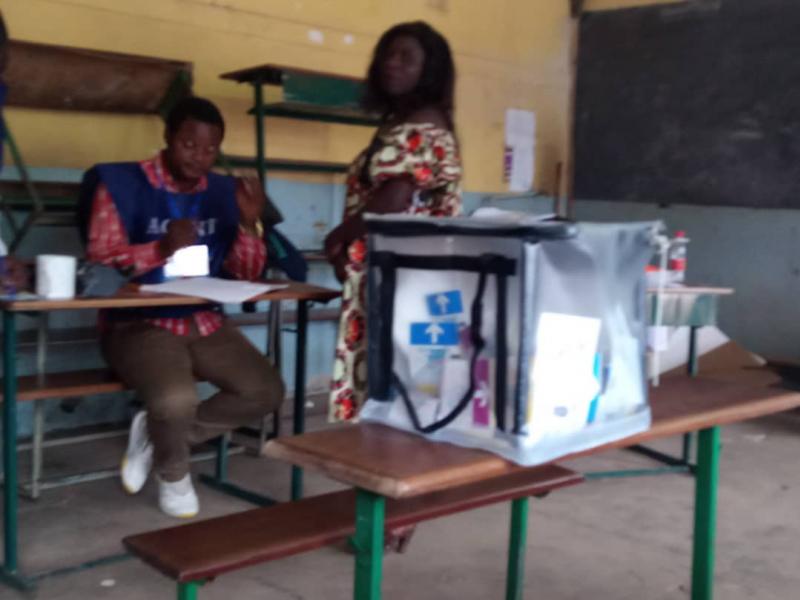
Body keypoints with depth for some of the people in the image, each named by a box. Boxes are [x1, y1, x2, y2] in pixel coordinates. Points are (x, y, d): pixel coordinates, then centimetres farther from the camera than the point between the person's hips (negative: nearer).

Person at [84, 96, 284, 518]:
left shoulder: (223, 191, 7)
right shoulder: (121, 183, -6)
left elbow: (247, 274, 5)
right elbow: (99, 262, -14)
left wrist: (249, 223, -13)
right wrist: (162, 248, -30)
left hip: (205, 322, 5)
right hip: (139, 324, -5)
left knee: (267, 391, -12)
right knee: (176, 399, -33)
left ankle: (156, 434, 8)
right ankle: (173, 473, 5)